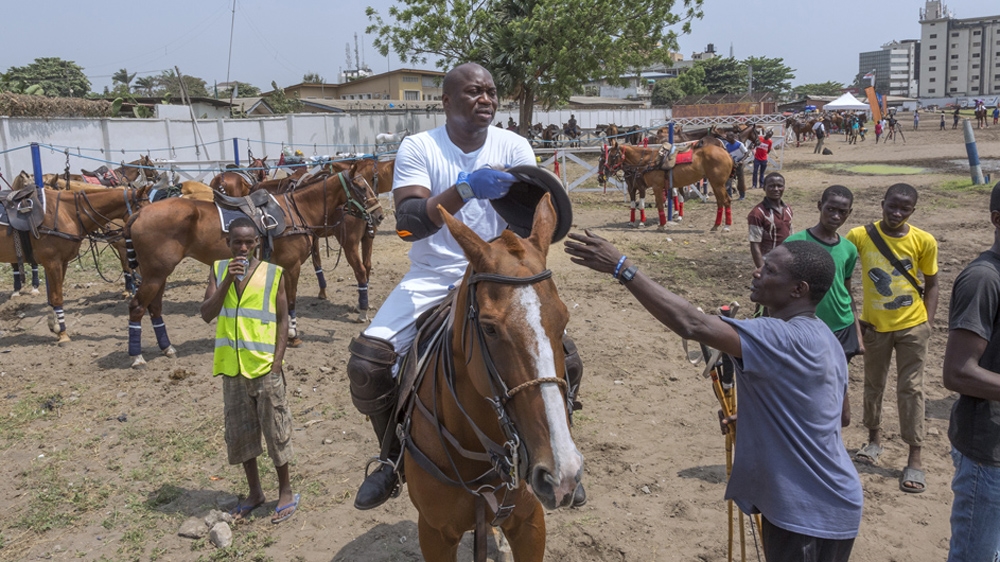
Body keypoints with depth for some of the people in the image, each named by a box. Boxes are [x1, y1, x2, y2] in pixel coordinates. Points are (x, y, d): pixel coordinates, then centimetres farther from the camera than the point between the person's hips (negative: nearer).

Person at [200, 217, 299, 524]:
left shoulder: (273, 273, -5)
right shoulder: (219, 270, 2)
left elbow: (282, 320, -3)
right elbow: (207, 314, -5)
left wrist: (277, 363, -10)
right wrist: (227, 281, -18)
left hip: (265, 367, -3)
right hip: (232, 368, 4)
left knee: (276, 430, 6)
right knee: (239, 433, 14)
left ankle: (285, 492, 22)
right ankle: (254, 492, 31)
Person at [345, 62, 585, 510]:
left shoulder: (514, 147, -1)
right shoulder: (418, 148, -7)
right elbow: (408, 224, -21)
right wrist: (466, 189, -34)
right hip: (432, 279, -1)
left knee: (564, 359, -13)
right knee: (367, 363, -19)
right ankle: (393, 457, 10)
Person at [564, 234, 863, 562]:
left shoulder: (785, 339, -26)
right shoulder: (824, 340, 6)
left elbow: (692, 325, -36)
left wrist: (621, 267, -35)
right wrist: (753, 420, 11)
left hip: (812, 514, -10)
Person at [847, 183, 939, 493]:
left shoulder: (924, 241, -8)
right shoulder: (860, 236, -11)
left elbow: (931, 284, 4)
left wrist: (928, 322, -5)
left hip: (912, 326, -1)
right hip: (875, 325, 1)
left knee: (911, 389, 4)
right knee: (873, 384, 15)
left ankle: (915, 458, 11)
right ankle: (874, 438, 35)